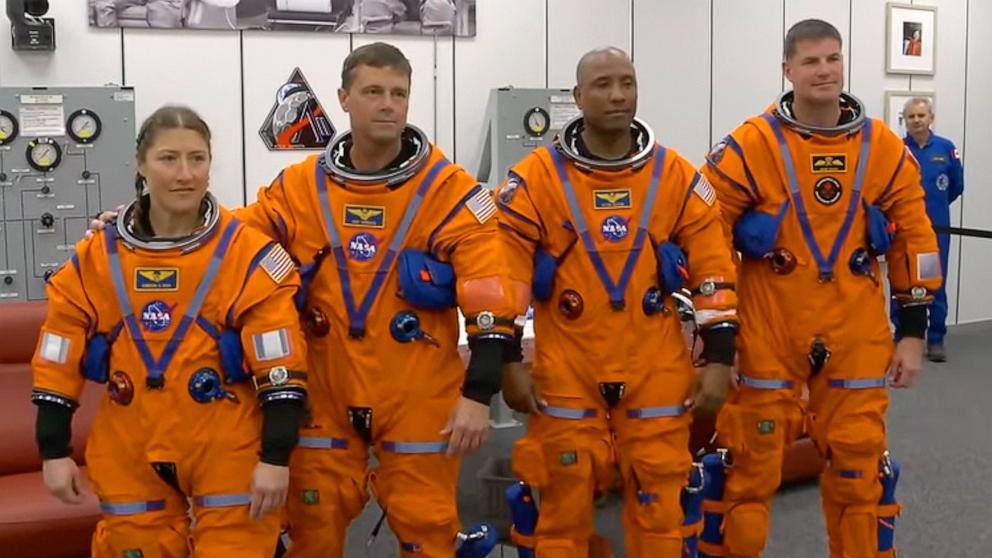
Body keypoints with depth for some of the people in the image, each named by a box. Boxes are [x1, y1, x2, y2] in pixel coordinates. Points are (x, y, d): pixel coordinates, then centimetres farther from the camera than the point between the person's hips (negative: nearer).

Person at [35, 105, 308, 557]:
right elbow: (59, 363, 6)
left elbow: (280, 367, -10)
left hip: (228, 454, -3)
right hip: (130, 457, 3)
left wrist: (275, 457, -13)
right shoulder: (95, 258, 0)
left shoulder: (249, 253, -9)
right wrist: (54, 451, 4)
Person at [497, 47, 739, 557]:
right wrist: (507, 363, -6)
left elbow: (713, 268, 4)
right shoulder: (535, 178, -5)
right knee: (563, 510, 7)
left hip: (656, 374, 2)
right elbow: (503, 273, -3)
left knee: (660, 509, 9)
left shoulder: (677, 176, 2)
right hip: (566, 373, -1)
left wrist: (719, 358, 0)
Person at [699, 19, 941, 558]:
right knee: (748, 467, 6)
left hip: (856, 337, 3)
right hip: (767, 336, -2)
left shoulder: (883, 148, 2)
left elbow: (914, 239, 9)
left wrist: (913, 331, 6)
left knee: (859, 468, 11)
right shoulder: (749, 146, -8)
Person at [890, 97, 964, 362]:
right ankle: (901, 336, 19)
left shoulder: (946, 149, -1)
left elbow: (956, 186, 10)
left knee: (936, 285, 5)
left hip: (936, 229, 1)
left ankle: (936, 339, 15)